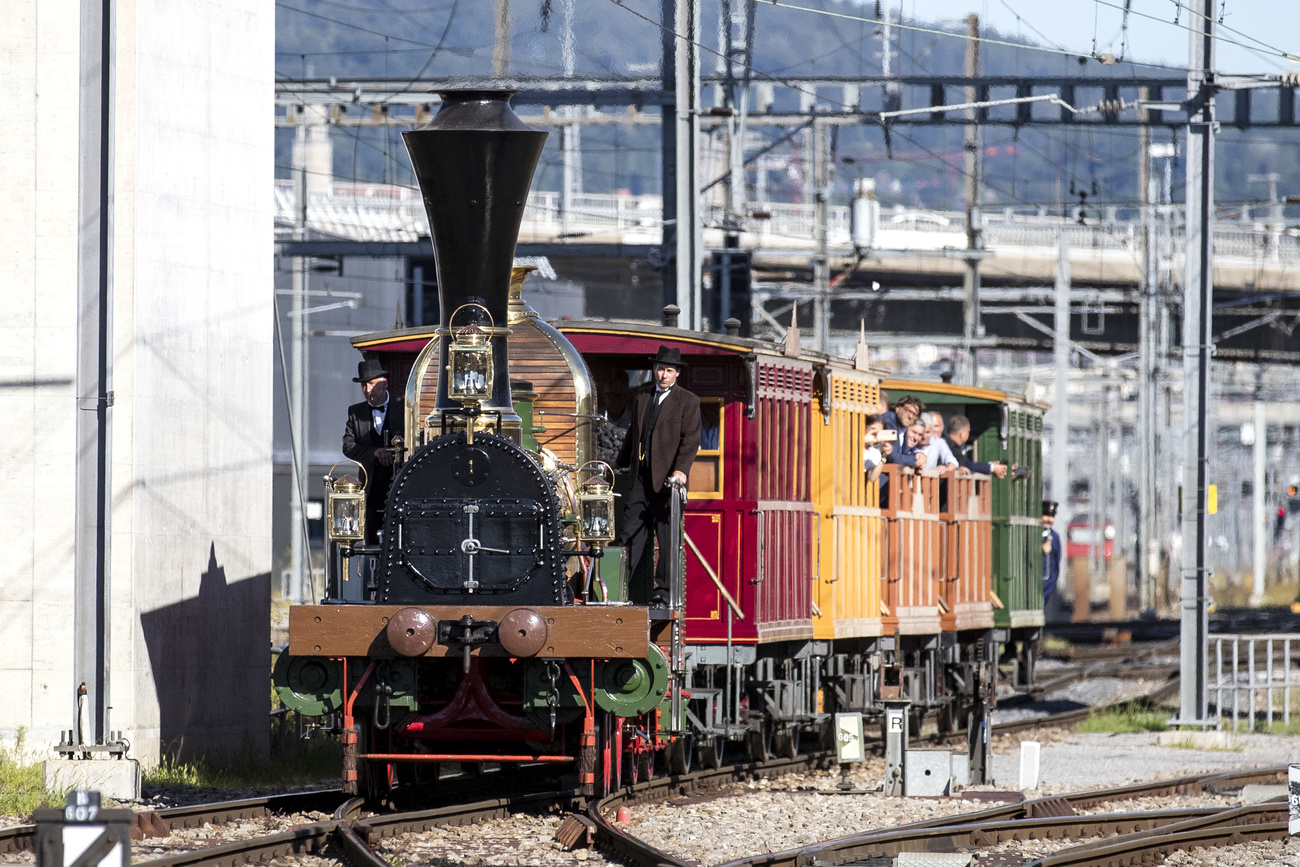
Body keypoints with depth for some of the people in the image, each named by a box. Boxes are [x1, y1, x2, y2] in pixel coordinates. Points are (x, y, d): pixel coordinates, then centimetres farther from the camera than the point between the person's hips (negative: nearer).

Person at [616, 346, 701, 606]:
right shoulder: (641, 396, 15)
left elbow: (690, 440, -9)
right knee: (631, 533, 3)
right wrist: (620, 463, 25)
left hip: (667, 478, -5)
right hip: (641, 477, 5)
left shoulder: (687, 402, -1)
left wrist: (681, 469, -23)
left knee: (667, 537, -1)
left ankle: (663, 592, 4)